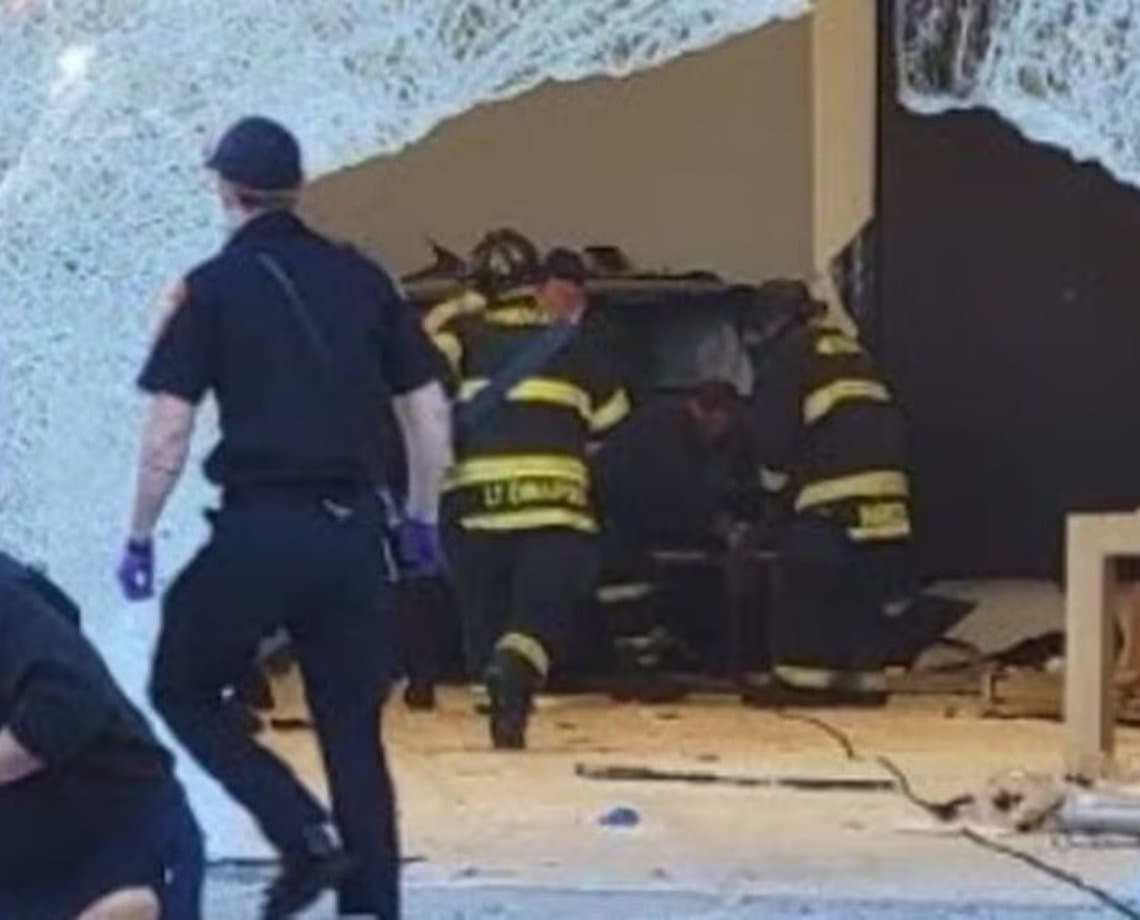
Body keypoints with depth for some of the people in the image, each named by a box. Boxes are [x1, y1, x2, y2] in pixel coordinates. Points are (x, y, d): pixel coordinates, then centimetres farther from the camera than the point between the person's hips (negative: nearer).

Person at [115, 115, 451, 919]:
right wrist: (422, 519, 23)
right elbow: (431, 415, 12)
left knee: (183, 688, 14)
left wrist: (140, 538, 3)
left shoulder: (214, 287, -2)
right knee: (353, 727, 12)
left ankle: (304, 834, -3)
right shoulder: (362, 279, 9)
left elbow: (168, 434, -7)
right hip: (352, 530, 4)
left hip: (259, 528, -4)